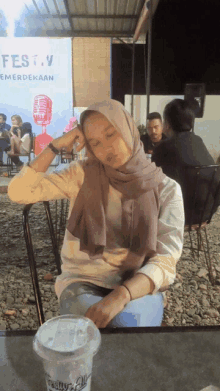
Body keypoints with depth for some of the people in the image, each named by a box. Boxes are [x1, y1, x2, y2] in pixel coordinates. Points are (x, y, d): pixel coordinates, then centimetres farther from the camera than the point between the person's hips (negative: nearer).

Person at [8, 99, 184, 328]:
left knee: (130, 322, -32)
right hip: (82, 282, 0)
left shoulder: (166, 189, -3)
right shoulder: (82, 174, 0)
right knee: (95, 326, -31)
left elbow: (164, 264, -11)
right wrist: (56, 146, -10)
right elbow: (19, 192, -7)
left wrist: (121, 294, -28)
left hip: (137, 286, 1)